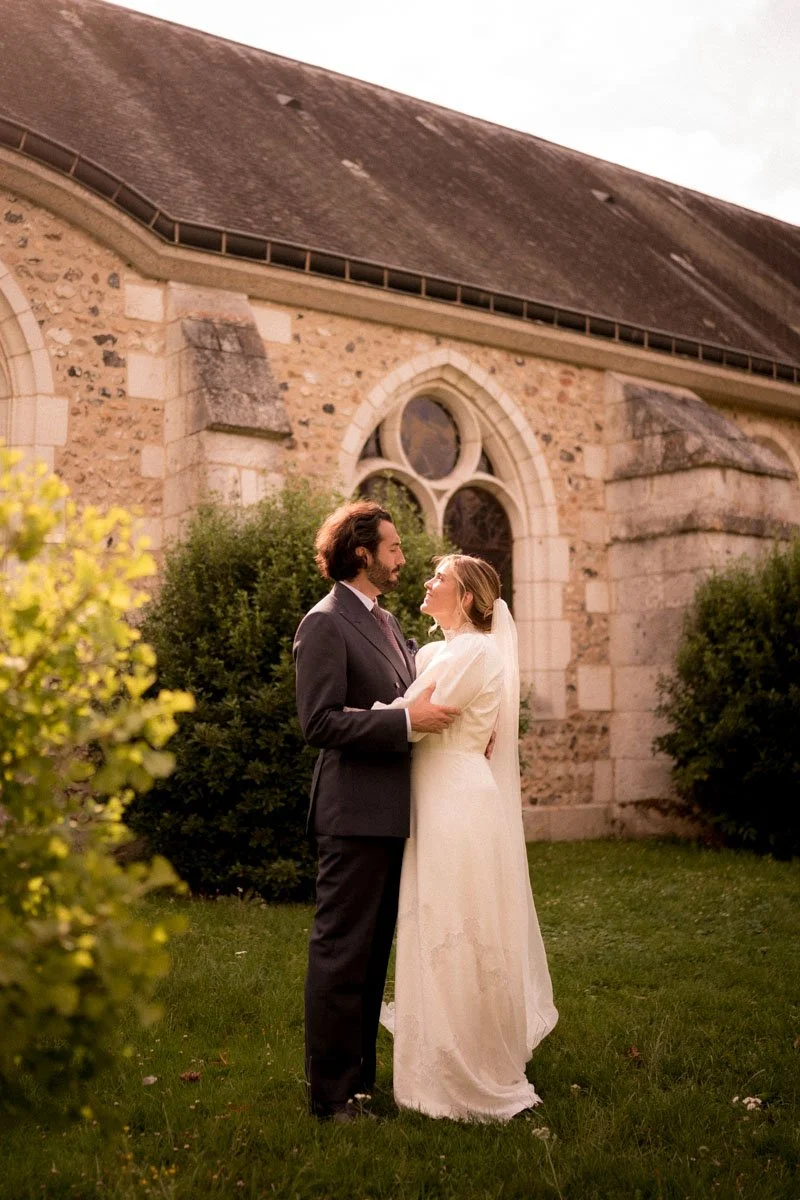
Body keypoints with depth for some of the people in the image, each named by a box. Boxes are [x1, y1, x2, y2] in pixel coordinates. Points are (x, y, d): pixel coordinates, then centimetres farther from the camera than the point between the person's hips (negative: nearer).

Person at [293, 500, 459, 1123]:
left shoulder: (387, 622, 16)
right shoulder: (325, 623, -12)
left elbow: (406, 698, 22)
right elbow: (320, 722, -20)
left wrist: (458, 723, 4)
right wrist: (408, 720, -22)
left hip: (393, 814, 9)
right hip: (356, 814, -9)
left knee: (374, 953, 17)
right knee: (341, 953, 0)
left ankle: (360, 1074, 29)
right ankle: (330, 1089, 11)